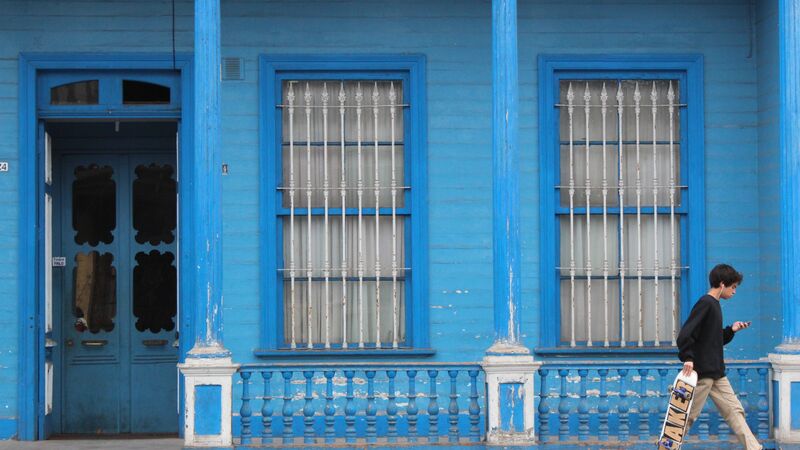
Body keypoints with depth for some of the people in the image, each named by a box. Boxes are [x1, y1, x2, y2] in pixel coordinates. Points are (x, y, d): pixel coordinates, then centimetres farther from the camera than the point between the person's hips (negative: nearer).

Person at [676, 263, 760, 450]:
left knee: (734, 410, 6)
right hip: (702, 371, -10)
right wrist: (688, 358, -23)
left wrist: (731, 330, 9)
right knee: (689, 415, -2)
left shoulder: (714, 305, 15)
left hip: (717, 373, 10)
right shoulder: (705, 303, -15)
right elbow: (685, 335, -23)